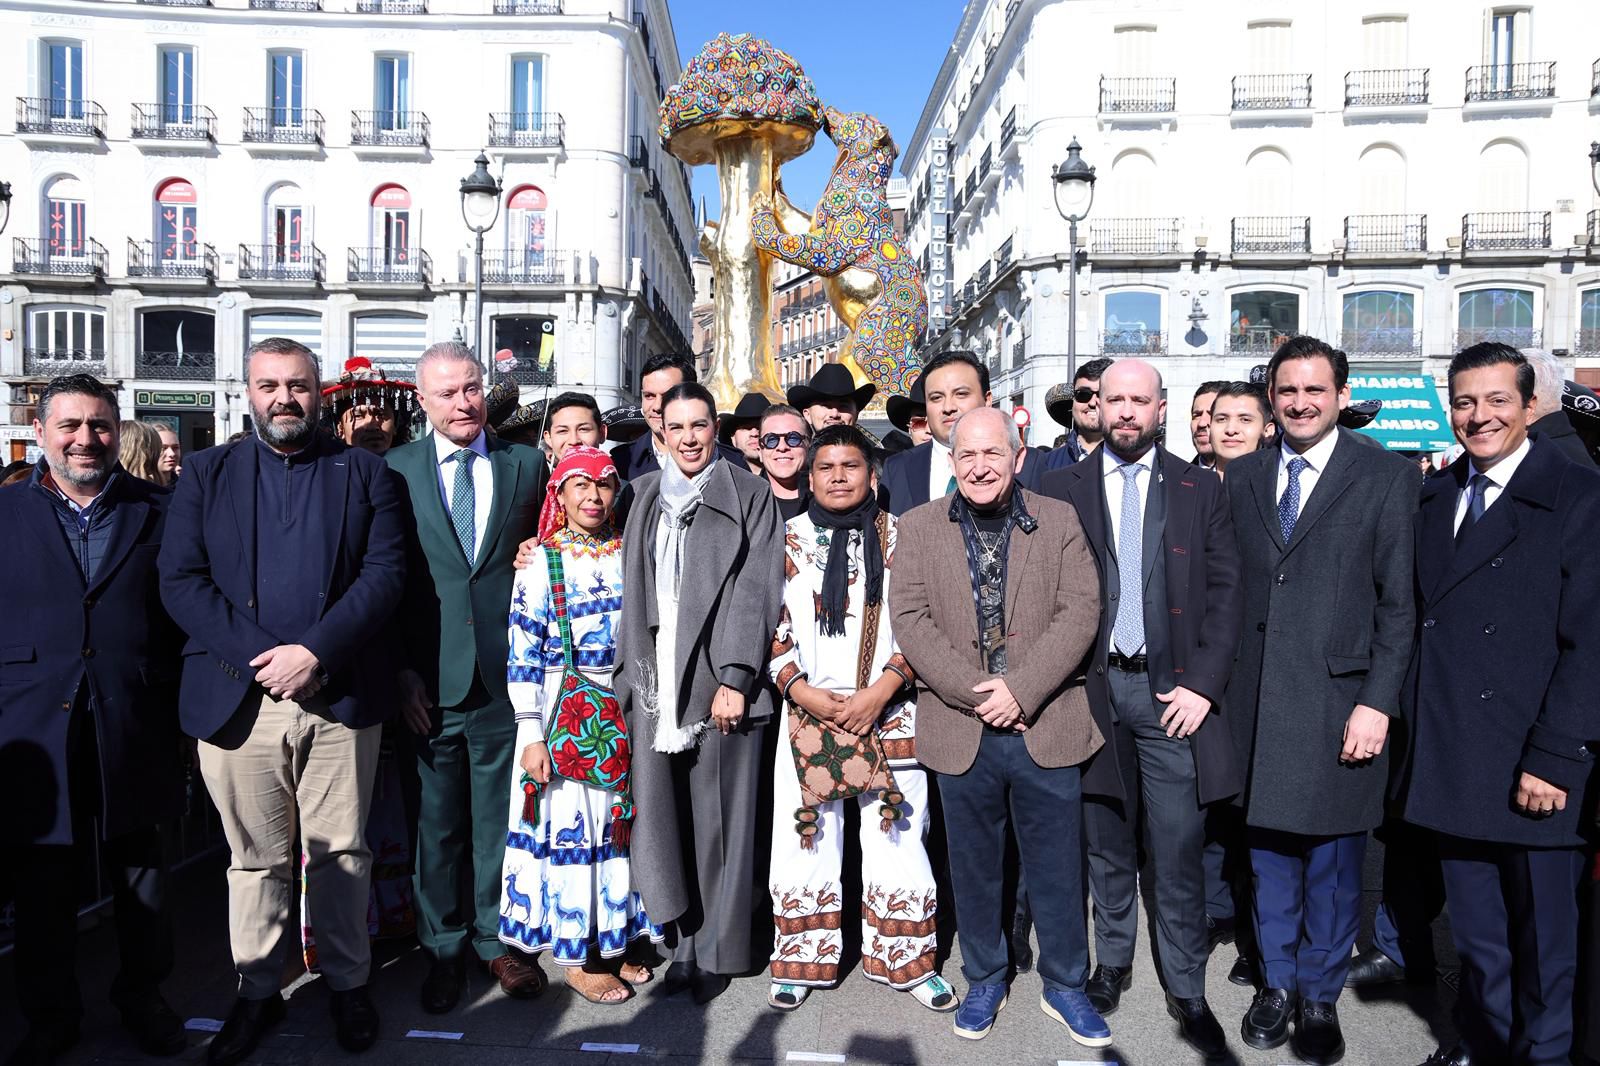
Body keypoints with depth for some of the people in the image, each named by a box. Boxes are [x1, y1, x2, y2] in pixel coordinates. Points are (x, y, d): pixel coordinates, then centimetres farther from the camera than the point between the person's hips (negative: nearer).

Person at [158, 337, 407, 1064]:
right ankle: (257, 992, 28)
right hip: (238, 697, 1)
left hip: (340, 695, -1)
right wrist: (260, 656, -12)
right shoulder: (206, 474, 10)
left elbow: (386, 571, -4)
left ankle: (347, 983, 26)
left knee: (340, 851, 9)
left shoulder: (363, 473, 7)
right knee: (256, 856, 11)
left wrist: (315, 651, -15)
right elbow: (180, 581, 0)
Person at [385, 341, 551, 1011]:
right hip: (431, 679, 0)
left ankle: (498, 939, 30)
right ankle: (444, 946, 29)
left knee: (500, 817, 12)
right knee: (438, 821, 11)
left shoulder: (527, 465, 5)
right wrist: (402, 671, -5)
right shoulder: (395, 471, 2)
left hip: (505, 675, 1)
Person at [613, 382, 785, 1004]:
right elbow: (631, 591, 13)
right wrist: (633, 675, 6)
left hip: (720, 679, -3)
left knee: (720, 821, 3)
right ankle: (683, 943, 19)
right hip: (654, 681, 3)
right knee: (662, 815, 4)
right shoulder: (643, 497, 14)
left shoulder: (749, 496, 2)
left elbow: (757, 591, -4)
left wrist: (734, 678, -11)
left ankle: (716, 952, 17)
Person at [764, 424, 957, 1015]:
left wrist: (880, 691, -11)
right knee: (805, 840, 6)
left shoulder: (901, 536, 3)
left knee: (896, 838, 3)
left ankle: (907, 962, 23)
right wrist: (805, 693, -8)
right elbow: (770, 629, 4)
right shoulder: (789, 539, 5)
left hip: (888, 715, 0)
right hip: (808, 715, 1)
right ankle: (802, 963, 24)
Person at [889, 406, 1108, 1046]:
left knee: (1057, 868, 12)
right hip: (960, 730, 1)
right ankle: (984, 981, 35)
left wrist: (1021, 689, -16)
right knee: (973, 867, 15)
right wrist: (974, 694, -14)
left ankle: (1065, 987, 32)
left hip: (1046, 727, 0)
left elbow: (1080, 611, -6)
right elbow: (910, 619, -5)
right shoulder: (918, 528, 3)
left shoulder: (1059, 521, 2)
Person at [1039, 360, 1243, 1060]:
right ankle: (1112, 963, 31)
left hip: (1173, 691, -1)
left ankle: (1187, 990, 19)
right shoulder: (1062, 488, 5)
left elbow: (1225, 592, 1)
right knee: (1107, 843, 14)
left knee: (1180, 851, 3)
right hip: (1093, 687, 1)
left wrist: (1203, 684, -7)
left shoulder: (1200, 490, 5)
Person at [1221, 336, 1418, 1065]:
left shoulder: (1388, 477, -3)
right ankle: (1277, 982, 34)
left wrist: (1378, 703, -11)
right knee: (1269, 852, 15)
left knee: (1332, 862, 10)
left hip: (1338, 702, -3)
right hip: (1258, 702, 3)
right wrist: (1216, 683, 3)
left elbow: (1400, 603, -6)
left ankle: (1321, 997, 29)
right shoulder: (1242, 478, 7)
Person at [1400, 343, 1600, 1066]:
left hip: (1533, 769, -5)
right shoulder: (1436, 497, 10)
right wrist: (1416, 726, 3)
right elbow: (1420, 618, 9)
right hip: (1452, 763, 5)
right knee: (1475, 932, 18)